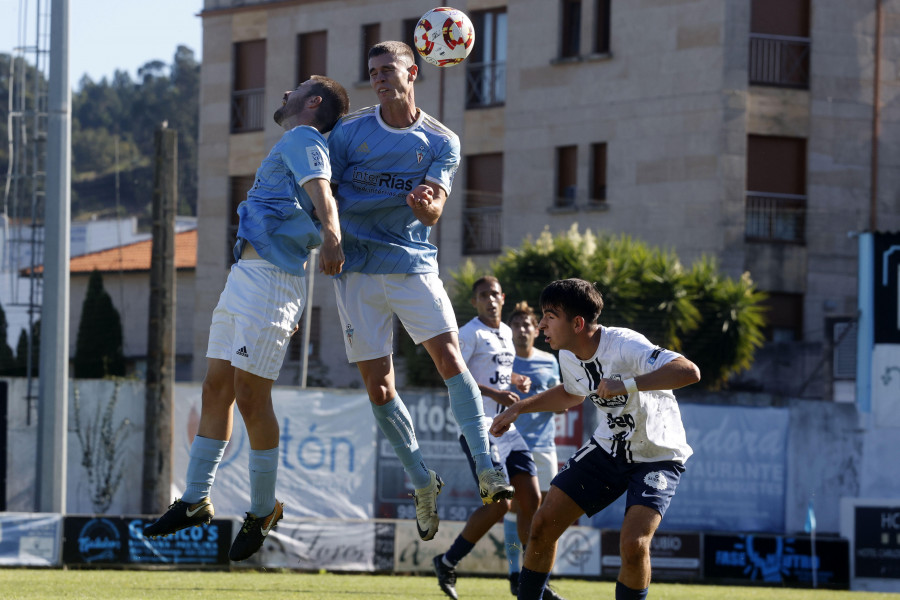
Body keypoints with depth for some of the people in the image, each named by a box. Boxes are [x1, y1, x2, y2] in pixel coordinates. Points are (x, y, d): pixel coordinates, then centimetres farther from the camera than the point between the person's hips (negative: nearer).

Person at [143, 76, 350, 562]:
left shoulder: (303, 139, -5)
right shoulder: (290, 147, 26)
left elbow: (320, 191, -25)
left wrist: (330, 237, -45)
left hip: (270, 279, -10)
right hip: (245, 276, 10)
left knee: (251, 397, -9)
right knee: (216, 389, 10)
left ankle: (263, 509, 2)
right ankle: (195, 500, 14)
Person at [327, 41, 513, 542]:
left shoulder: (441, 142, 1)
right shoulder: (349, 132, 2)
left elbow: (433, 213, -8)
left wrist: (426, 205, -31)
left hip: (414, 263, -1)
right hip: (357, 269, 1)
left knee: (449, 355, -19)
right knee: (378, 384, -1)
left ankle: (487, 469, -23)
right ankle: (423, 480, 15)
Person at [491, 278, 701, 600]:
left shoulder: (625, 346, -29)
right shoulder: (568, 357, -4)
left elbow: (689, 372, -42)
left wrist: (627, 384, -49)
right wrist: (517, 408, 16)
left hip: (657, 455, -7)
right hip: (609, 447, 7)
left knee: (633, 543, -25)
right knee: (543, 523, 0)